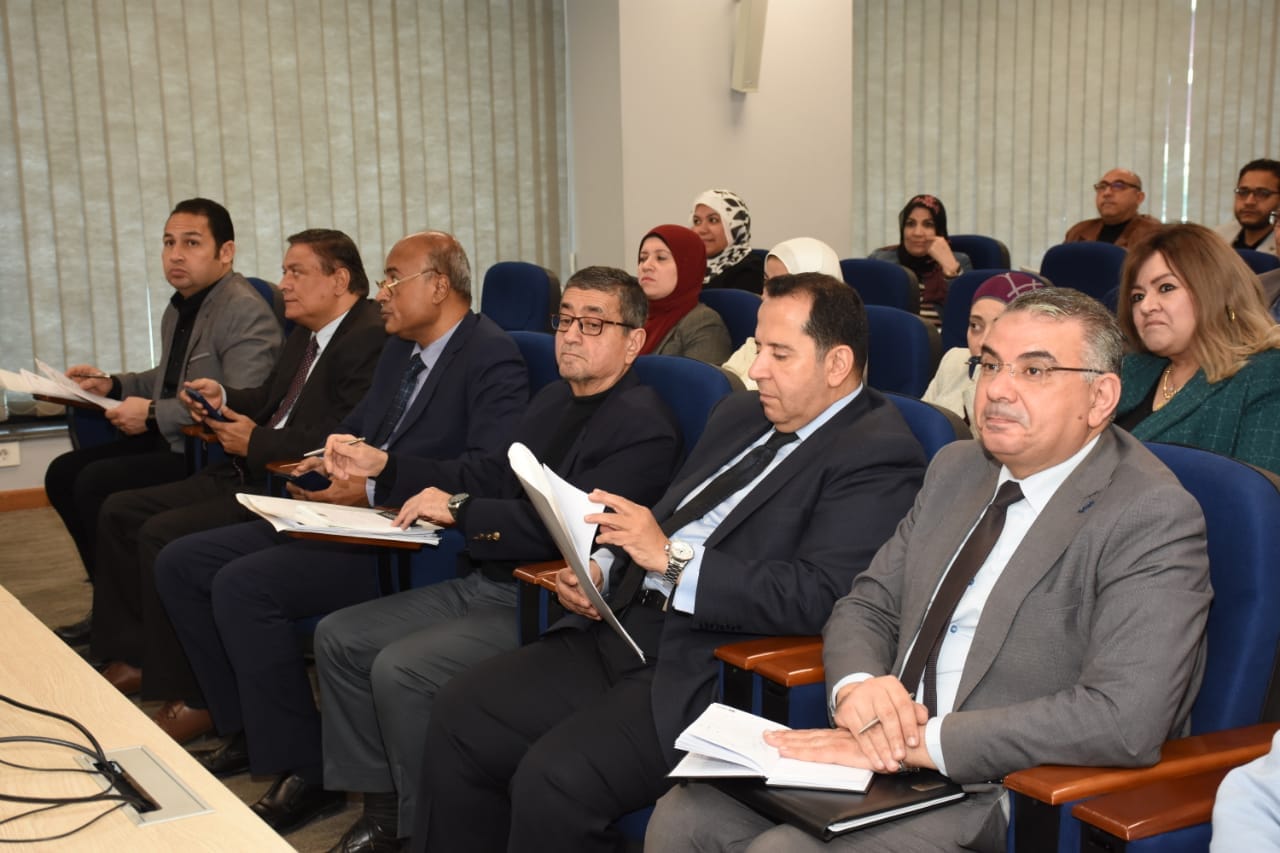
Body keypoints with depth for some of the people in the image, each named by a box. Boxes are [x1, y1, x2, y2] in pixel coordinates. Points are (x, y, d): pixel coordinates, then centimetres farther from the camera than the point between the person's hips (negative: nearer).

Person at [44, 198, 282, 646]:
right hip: (172, 442, 10)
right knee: (63, 473, 3)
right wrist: (114, 384, 10)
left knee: (96, 483, -20)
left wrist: (152, 415, -23)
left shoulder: (245, 312, -18)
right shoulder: (179, 308, 13)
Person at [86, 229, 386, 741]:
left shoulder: (372, 338, -16)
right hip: (251, 475, 11)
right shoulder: (307, 335, 17)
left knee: (162, 536, -22)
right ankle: (129, 659, 19)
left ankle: (190, 700, -10)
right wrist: (223, 398, 7)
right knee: (120, 512, 8)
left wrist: (256, 441, -15)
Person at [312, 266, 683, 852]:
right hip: (484, 584, 10)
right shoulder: (556, 398, 14)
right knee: (339, 637, 4)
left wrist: (458, 509, -19)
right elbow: (495, 482, 20)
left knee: (401, 668, -23)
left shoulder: (645, 424, -15)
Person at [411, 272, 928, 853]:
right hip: (624, 627, 9)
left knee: (553, 779, -24)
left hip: (711, 670, -8)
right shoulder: (742, 414, 17)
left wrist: (672, 559, -20)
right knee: (460, 713, -1)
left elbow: (816, 598, -20)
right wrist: (602, 568, 3)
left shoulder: (879, 455, -9)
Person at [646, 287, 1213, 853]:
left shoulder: (1153, 516, -13)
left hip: (1012, 804, -7)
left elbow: (1124, 719, -24)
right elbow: (869, 606, 14)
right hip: (894, 765, 7)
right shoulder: (957, 468, 12)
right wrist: (855, 686, -11)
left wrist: (917, 741, -24)